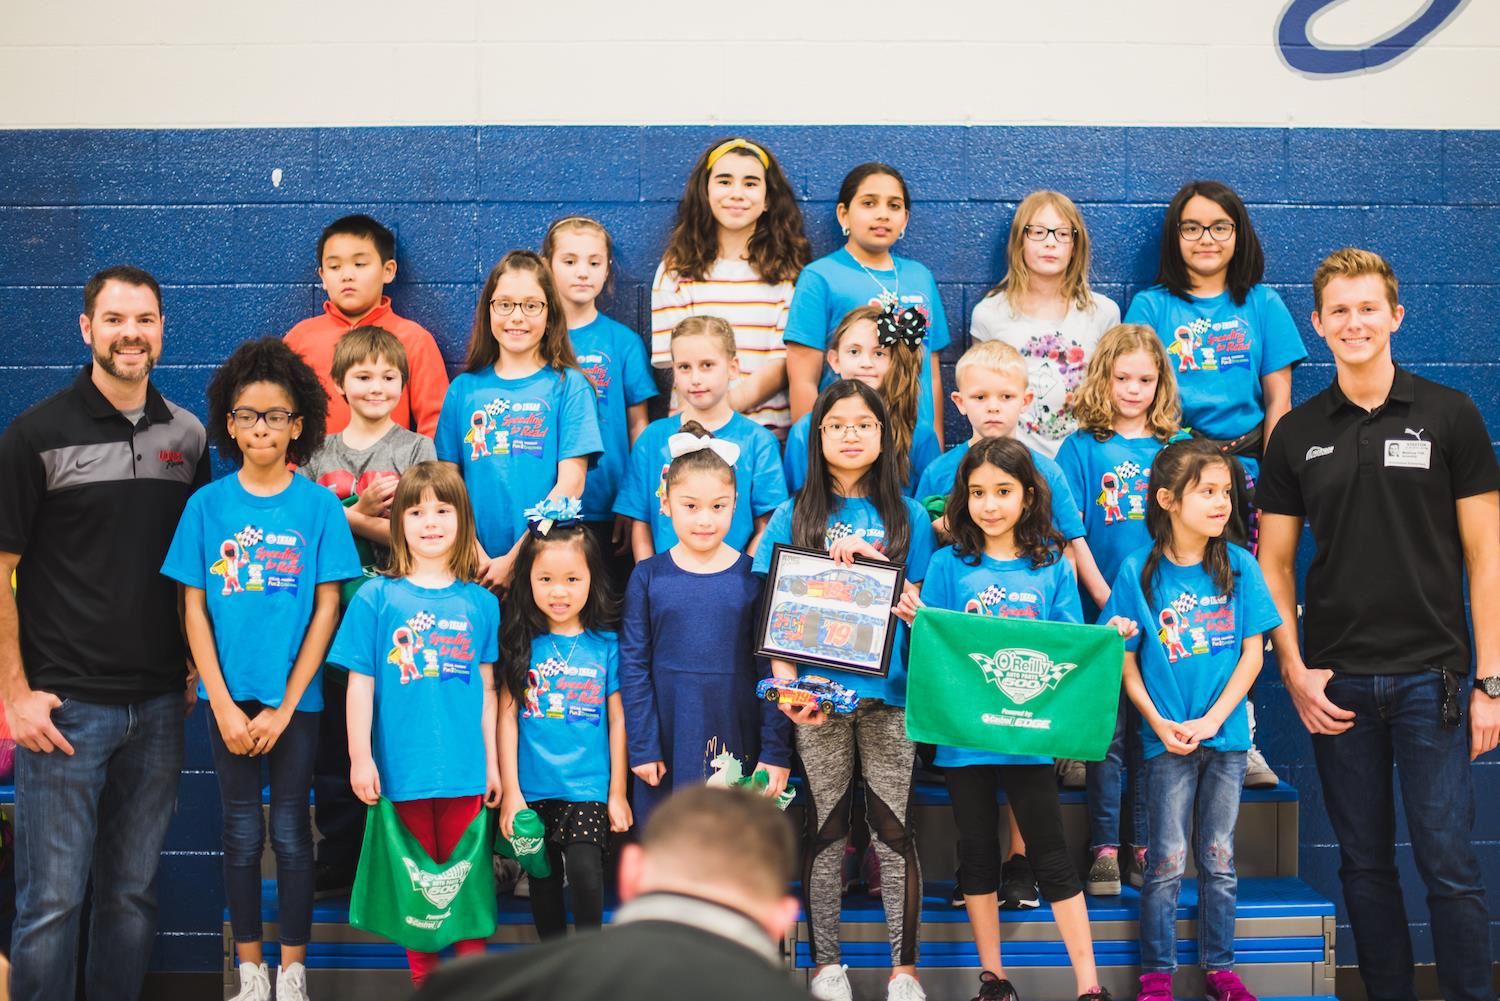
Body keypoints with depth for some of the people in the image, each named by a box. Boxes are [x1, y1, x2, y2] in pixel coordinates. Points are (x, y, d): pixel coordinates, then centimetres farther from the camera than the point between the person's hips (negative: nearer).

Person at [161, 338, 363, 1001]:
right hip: (229, 697, 1)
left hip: (295, 697, -1)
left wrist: (284, 707, -8)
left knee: (290, 833, 7)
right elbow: (194, 609, 0)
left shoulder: (319, 506, -4)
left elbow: (326, 610, -4)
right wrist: (226, 707, -7)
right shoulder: (208, 504, 0)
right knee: (242, 835, 9)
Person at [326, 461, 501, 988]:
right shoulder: (376, 598, -1)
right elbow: (360, 684, -1)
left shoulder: (480, 603, 4)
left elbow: (486, 688, 8)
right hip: (403, 768, -1)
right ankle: (424, 980, 20)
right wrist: (360, 758, -5)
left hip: (466, 769, 1)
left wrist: (492, 762, 7)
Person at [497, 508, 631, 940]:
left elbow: (618, 720, 4)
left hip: (589, 789, -1)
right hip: (534, 790, 1)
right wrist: (510, 790, -2)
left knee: (585, 871, -17)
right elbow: (507, 717, 1)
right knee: (544, 881, 10)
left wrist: (617, 793, 3)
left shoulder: (606, 645, -1)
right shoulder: (521, 644, 0)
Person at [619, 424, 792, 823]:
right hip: (668, 745, 0)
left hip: (737, 745, 0)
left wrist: (776, 752, -3)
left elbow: (772, 669, 0)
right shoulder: (648, 577, 0)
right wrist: (642, 746, -3)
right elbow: (633, 666, 1)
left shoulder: (754, 578, -1)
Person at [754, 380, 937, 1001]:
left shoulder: (906, 517, 7)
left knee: (893, 830, 1)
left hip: (887, 693, 0)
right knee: (826, 829, 7)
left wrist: (873, 565, -11)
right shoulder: (795, 516, 6)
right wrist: (787, 683, -11)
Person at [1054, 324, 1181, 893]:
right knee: (1109, 734, 0)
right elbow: (1070, 535, -4)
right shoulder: (1082, 448, 1)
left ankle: (1145, 846, 16)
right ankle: (1104, 850, 7)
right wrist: (1104, 596, -13)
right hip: (1101, 613, -2)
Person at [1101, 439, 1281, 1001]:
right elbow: (1125, 658, -1)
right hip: (1166, 740, -2)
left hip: (1226, 737, 2)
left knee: (1218, 859, 11)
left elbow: (1253, 654, -2)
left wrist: (1212, 720, -11)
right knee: (1168, 863, 3)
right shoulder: (1139, 571, -5)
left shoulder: (1239, 566, -2)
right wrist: (1159, 722, -12)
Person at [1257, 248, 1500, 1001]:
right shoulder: (1296, 434, 6)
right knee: (1364, 862, 10)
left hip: (1431, 676, -2)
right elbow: (1273, 563, 9)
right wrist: (1294, 670, -3)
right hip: (1336, 683, 3)